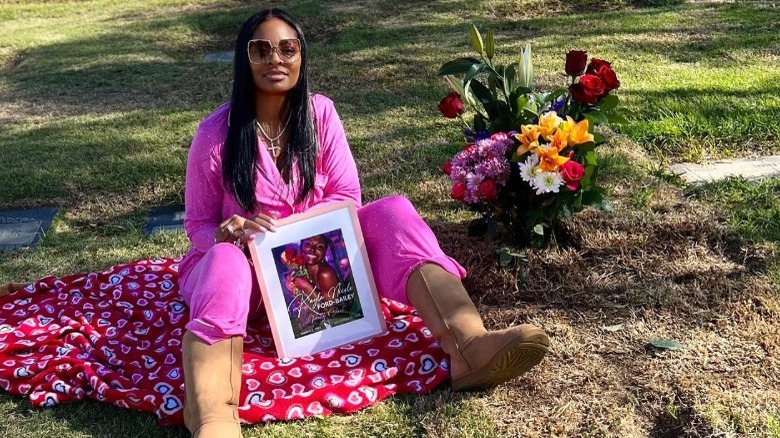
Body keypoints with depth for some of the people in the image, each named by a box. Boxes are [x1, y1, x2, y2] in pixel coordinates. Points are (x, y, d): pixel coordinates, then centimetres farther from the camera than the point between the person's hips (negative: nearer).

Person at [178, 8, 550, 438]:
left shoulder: (319, 113, -4)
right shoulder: (216, 131, -12)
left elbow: (347, 196, -3)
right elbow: (198, 224, -4)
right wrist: (227, 234, -28)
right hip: (250, 261, -2)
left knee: (393, 212, -22)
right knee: (226, 263, -40)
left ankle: (469, 348, -46)